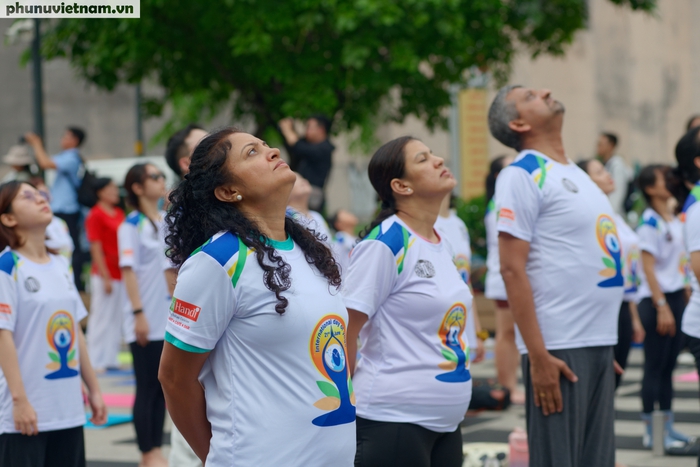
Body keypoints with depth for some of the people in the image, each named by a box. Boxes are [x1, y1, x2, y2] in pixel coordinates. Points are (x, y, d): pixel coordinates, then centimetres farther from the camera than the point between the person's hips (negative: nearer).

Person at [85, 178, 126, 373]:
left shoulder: (119, 213, 12)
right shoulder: (96, 215, -9)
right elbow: (96, 248, -13)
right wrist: (105, 277, -15)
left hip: (121, 274, 7)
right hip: (104, 275, -7)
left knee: (118, 319, 10)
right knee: (101, 318, -2)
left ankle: (112, 358, 17)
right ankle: (96, 361, 3)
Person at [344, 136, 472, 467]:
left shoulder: (441, 244, 12)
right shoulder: (385, 243, -12)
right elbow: (343, 332, -13)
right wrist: (347, 407, -9)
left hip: (446, 421, 8)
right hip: (393, 419, -8)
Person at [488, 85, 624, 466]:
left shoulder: (576, 174, 17)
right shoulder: (522, 175, -8)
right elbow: (512, 269, -14)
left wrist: (606, 346, 18)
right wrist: (538, 356, -19)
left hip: (600, 343, 8)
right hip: (558, 348, -8)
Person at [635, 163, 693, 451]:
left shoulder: (676, 220, 12)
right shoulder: (650, 223, -12)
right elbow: (648, 268, -15)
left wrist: (685, 297, 13)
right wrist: (662, 307, -18)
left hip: (677, 296, 8)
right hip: (655, 299, -8)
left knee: (669, 365, 11)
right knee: (655, 366, -3)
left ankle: (667, 427, 17)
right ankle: (651, 431, 2)